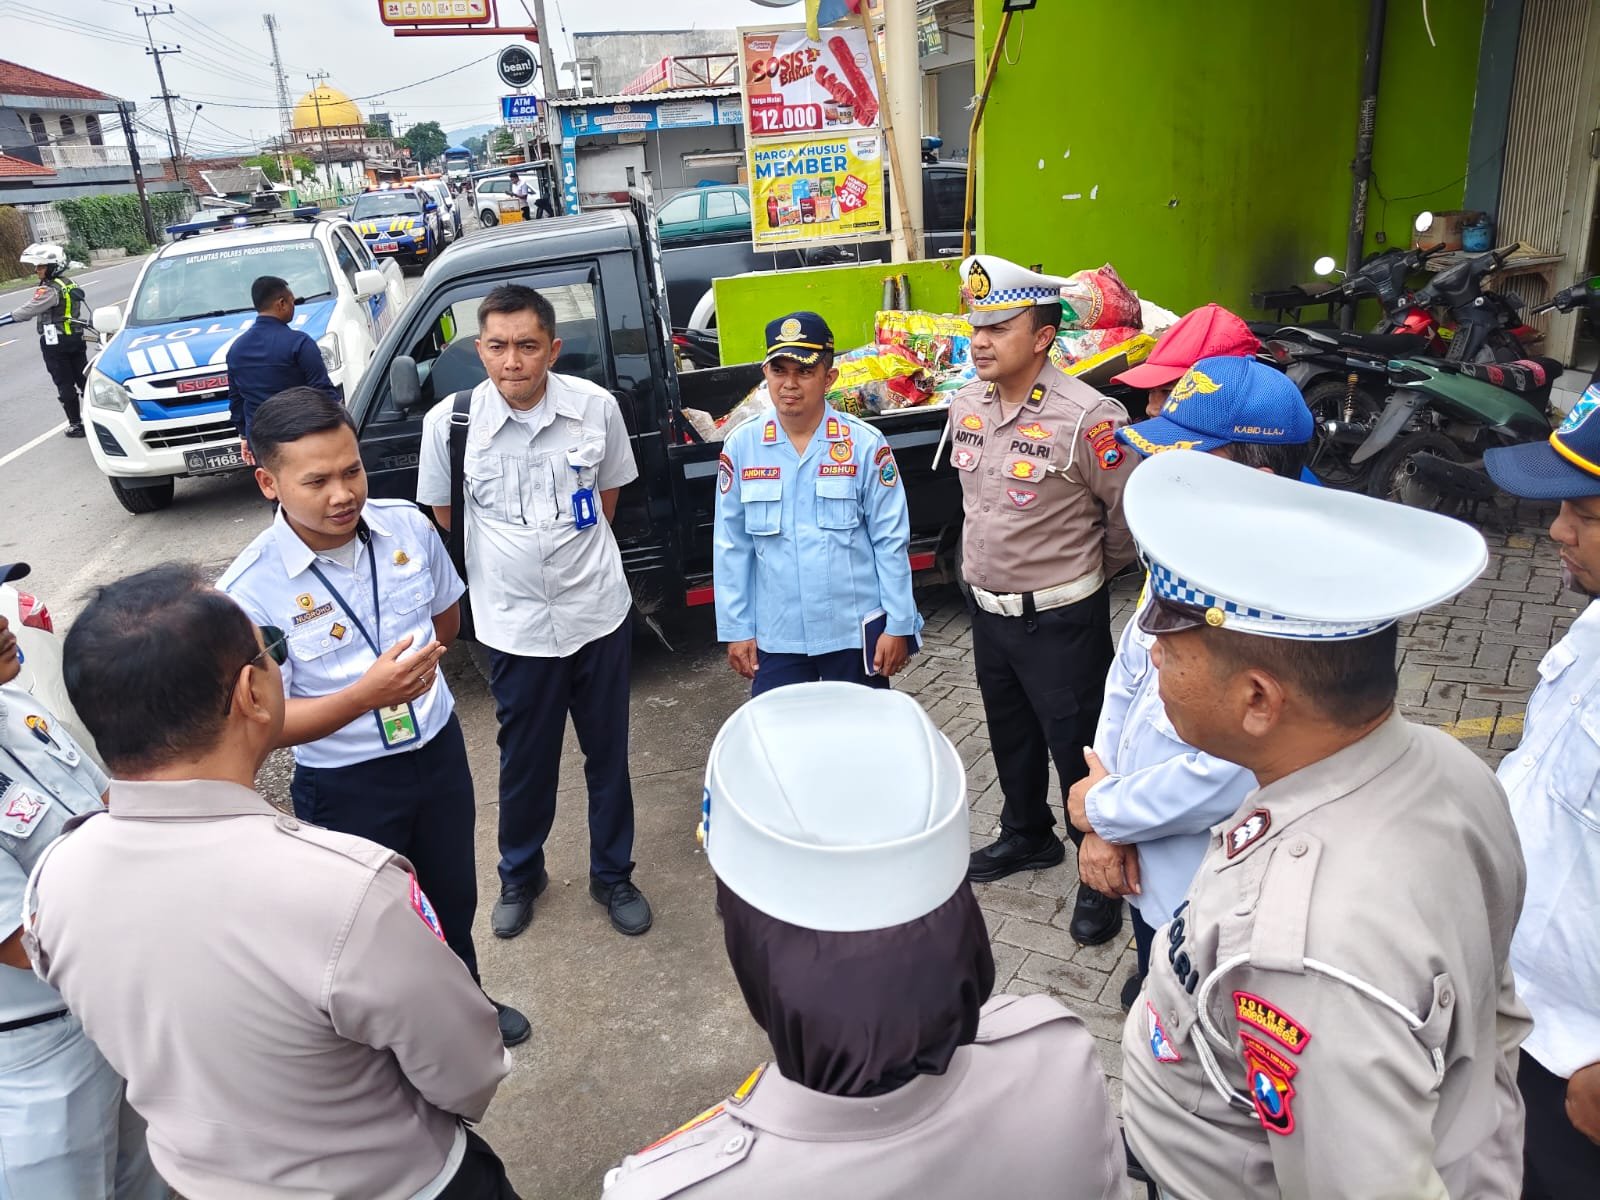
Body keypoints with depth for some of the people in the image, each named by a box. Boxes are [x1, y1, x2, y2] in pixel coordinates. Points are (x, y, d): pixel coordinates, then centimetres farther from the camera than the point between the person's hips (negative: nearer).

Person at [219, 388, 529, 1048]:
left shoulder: (408, 525, -11)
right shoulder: (249, 590, -24)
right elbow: (269, 722, -22)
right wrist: (365, 694, -36)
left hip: (440, 749, 5)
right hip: (346, 785, -4)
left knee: (454, 896, 25)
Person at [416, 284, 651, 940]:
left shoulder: (596, 407, -9)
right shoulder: (450, 422, -11)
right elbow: (441, 516, 4)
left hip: (598, 610, 1)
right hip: (516, 623, -1)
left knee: (609, 754, 14)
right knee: (525, 762, 14)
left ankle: (612, 875, 36)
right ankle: (520, 876, 40)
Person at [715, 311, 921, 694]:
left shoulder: (865, 444, -7)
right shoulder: (741, 446, -3)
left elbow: (891, 540, -4)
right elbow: (731, 547, 1)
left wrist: (899, 624, -5)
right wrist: (736, 629, 1)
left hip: (855, 631, -1)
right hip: (775, 636, 1)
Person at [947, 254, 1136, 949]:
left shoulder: (1085, 417, -22)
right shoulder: (966, 406, 0)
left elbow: (1131, 513, -13)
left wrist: (1088, 572, 1)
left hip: (1059, 618, -7)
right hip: (987, 608, 7)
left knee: (1077, 748, 5)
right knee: (1010, 734, 23)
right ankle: (1027, 836, 46)